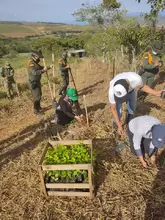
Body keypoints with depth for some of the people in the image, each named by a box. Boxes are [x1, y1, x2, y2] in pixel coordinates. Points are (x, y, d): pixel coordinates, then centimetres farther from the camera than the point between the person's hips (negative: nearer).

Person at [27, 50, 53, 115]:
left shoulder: (35, 62, 10)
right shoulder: (31, 63, -21)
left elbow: (41, 68, 20)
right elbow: (35, 73, -34)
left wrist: (49, 67, 8)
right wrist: (43, 70, -34)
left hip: (37, 82, 10)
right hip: (33, 83, -10)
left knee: (39, 95, 21)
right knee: (37, 96, -4)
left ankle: (38, 107, 38)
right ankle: (36, 110, 7)